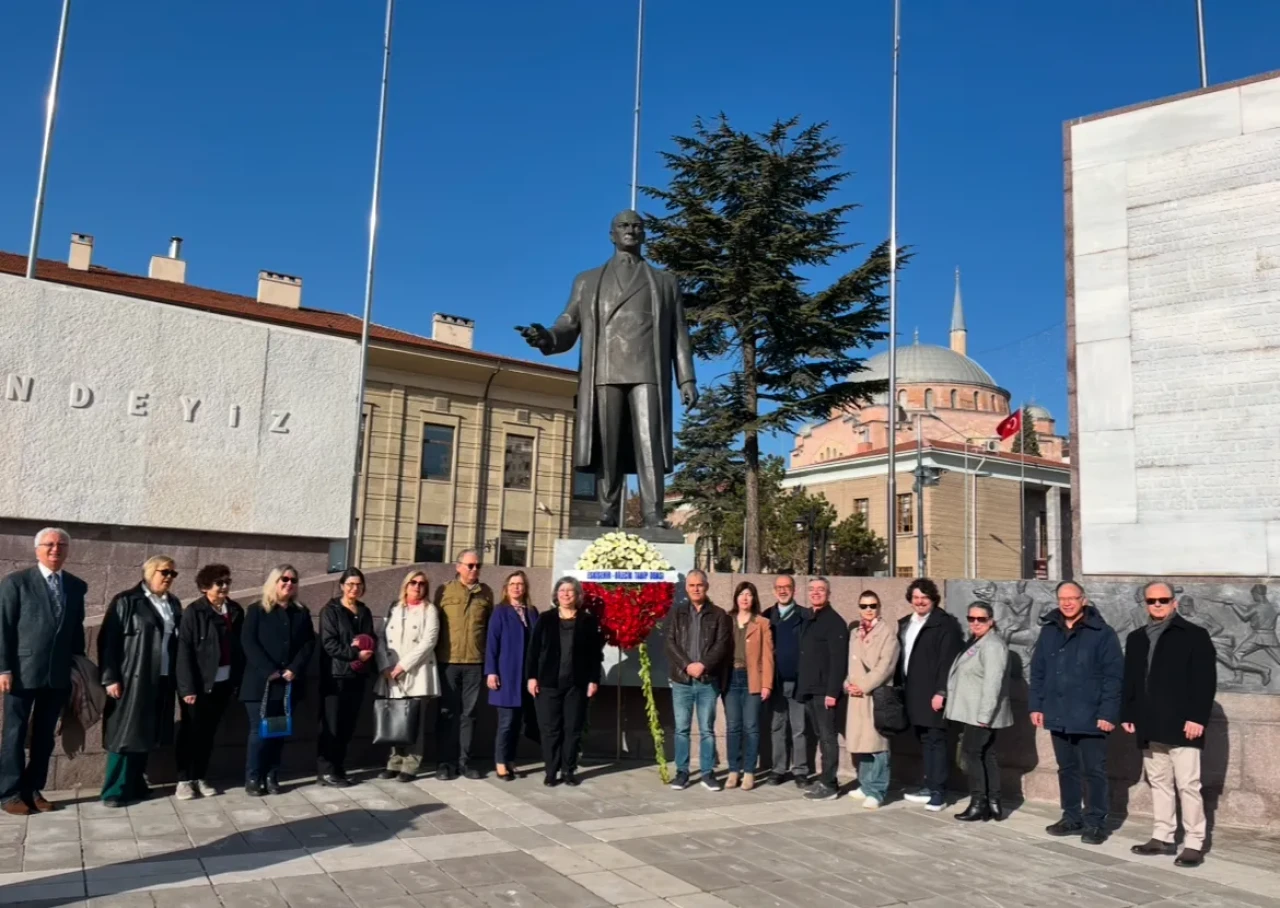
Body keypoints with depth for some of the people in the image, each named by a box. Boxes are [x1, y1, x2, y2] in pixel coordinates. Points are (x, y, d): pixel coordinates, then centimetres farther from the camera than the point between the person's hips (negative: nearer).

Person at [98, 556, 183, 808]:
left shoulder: (173, 604, 12)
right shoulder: (126, 602, -3)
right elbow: (108, 641, -7)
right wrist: (110, 678, -12)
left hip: (163, 681, 5)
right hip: (132, 680, -5)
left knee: (146, 734, 10)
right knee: (126, 734, -2)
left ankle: (135, 785, 20)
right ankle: (116, 789, 7)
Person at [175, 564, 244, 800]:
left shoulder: (235, 610, 4)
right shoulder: (193, 612, -10)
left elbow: (239, 646, 6)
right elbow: (184, 651, -12)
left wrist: (238, 680, 3)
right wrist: (187, 687, -16)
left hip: (224, 682, 4)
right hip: (199, 683, -4)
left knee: (208, 732, 13)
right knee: (191, 732, 7)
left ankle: (200, 778, 23)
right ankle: (184, 780, 19)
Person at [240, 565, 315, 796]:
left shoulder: (302, 612, 13)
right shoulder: (256, 610, 2)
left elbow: (309, 643, 6)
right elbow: (248, 642, -7)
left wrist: (295, 669, -10)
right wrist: (269, 671, -16)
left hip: (290, 683, 3)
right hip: (261, 682, -3)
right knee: (259, 731, -4)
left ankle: (272, 777, 13)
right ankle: (253, 779, 5)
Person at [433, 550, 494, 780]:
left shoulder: (486, 593, 7)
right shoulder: (444, 591, 1)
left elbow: (490, 626, 12)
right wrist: (433, 656, -1)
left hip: (475, 662, 2)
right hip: (448, 660, -2)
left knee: (469, 712, 7)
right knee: (447, 711, 5)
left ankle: (464, 759, 15)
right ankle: (446, 761, 12)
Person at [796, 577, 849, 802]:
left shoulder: (834, 621, -9)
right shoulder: (807, 620, 15)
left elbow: (838, 660, -16)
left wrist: (833, 691, -21)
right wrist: (802, 685, 12)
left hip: (824, 690, -8)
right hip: (809, 689, 8)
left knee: (828, 736, -3)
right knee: (820, 736, 13)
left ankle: (829, 785, 1)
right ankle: (825, 779, 19)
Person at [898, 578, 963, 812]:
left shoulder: (945, 624, -9)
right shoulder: (905, 624, 15)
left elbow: (947, 661, -14)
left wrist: (941, 692, -19)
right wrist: (899, 687, 12)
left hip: (932, 694, -7)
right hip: (913, 694, 7)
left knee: (935, 740, -4)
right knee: (924, 740, 13)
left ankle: (938, 792, 0)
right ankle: (929, 785, 21)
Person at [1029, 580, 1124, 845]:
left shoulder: (1102, 633, -8)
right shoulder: (1049, 631, 8)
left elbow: (1114, 676, -11)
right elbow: (1038, 671, 11)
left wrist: (1108, 713, -15)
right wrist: (1036, 705, 6)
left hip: (1090, 717, -5)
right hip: (1058, 715, 5)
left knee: (1094, 771, 4)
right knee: (1066, 769, 14)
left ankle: (1095, 823, 15)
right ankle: (1071, 818, 26)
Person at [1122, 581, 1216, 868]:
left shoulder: (1194, 635, -3)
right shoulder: (1136, 639, 15)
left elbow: (1206, 681, -9)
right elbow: (1129, 681, 16)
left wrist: (1197, 717, -16)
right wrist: (1127, 714, 9)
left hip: (1181, 726, -6)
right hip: (1150, 727, 6)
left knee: (1187, 785, -3)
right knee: (1159, 783, 12)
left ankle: (1194, 844, 5)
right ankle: (1163, 838, 20)